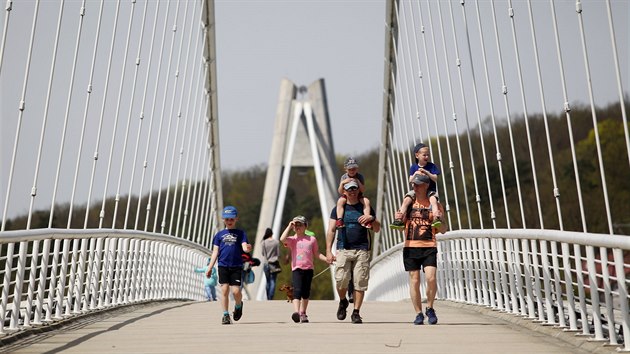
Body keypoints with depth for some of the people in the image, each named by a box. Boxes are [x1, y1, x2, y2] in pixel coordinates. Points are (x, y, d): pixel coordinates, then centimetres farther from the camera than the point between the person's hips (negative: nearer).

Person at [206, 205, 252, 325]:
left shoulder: (241, 233, 7)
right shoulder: (219, 234, 11)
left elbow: (244, 247, -6)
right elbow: (215, 252, 9)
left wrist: (248, 248, -31)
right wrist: (210, 267, 2)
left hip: (236, 266, -1)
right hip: (223, 266, 1)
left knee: (236, 291, -7)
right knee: (224, 289, -3)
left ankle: (238, 305, 25)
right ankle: (225, 315, 8)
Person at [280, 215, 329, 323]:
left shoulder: (312, 239, 10)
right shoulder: (292, 240, 4)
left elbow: (317, 254, 15)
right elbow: (282, 239, -16)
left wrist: (327, 259, 1)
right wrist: (289, 226, -7)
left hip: (308, 269, 3)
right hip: (297, 269, -3)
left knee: (306, 292, 10)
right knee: (297, 290, -18)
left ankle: (303, 313, 24)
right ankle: (296, 312, -30)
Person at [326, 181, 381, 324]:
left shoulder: (366, 208, 13)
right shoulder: (338, 209, 12)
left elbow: (377, 230, 12)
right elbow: (331, 230, 8)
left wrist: (372, 219, -9)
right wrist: (328, 251, -2)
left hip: (362, 250, 0)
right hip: (343, 249, 0)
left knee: (360, 282, -4)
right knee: (341, 280, -10)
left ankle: (356, 312, 5)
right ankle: (343, 302, 19)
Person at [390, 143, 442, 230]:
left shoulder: (432, 166, 4)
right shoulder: (414, 167, 9)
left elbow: (435, 179, -6)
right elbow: (410, 180, 4)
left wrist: (426, 172, -19)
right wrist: (415, 174, -16)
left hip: (430, 190, -2)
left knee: (433, 198, -35)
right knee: (406, 199, -24)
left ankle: (436, 218, -44)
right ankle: (398, 219, -26)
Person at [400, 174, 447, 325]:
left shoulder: (434, 204, 6)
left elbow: (443, 230, 7)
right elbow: (401, 226, 17)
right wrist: (399, 220, -6)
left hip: (429, 247, -2)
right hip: (410, 247, 2)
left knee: (431, 278, -16)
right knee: (414, 281, 1)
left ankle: (430, 308, 7)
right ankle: (419, 314, 12)